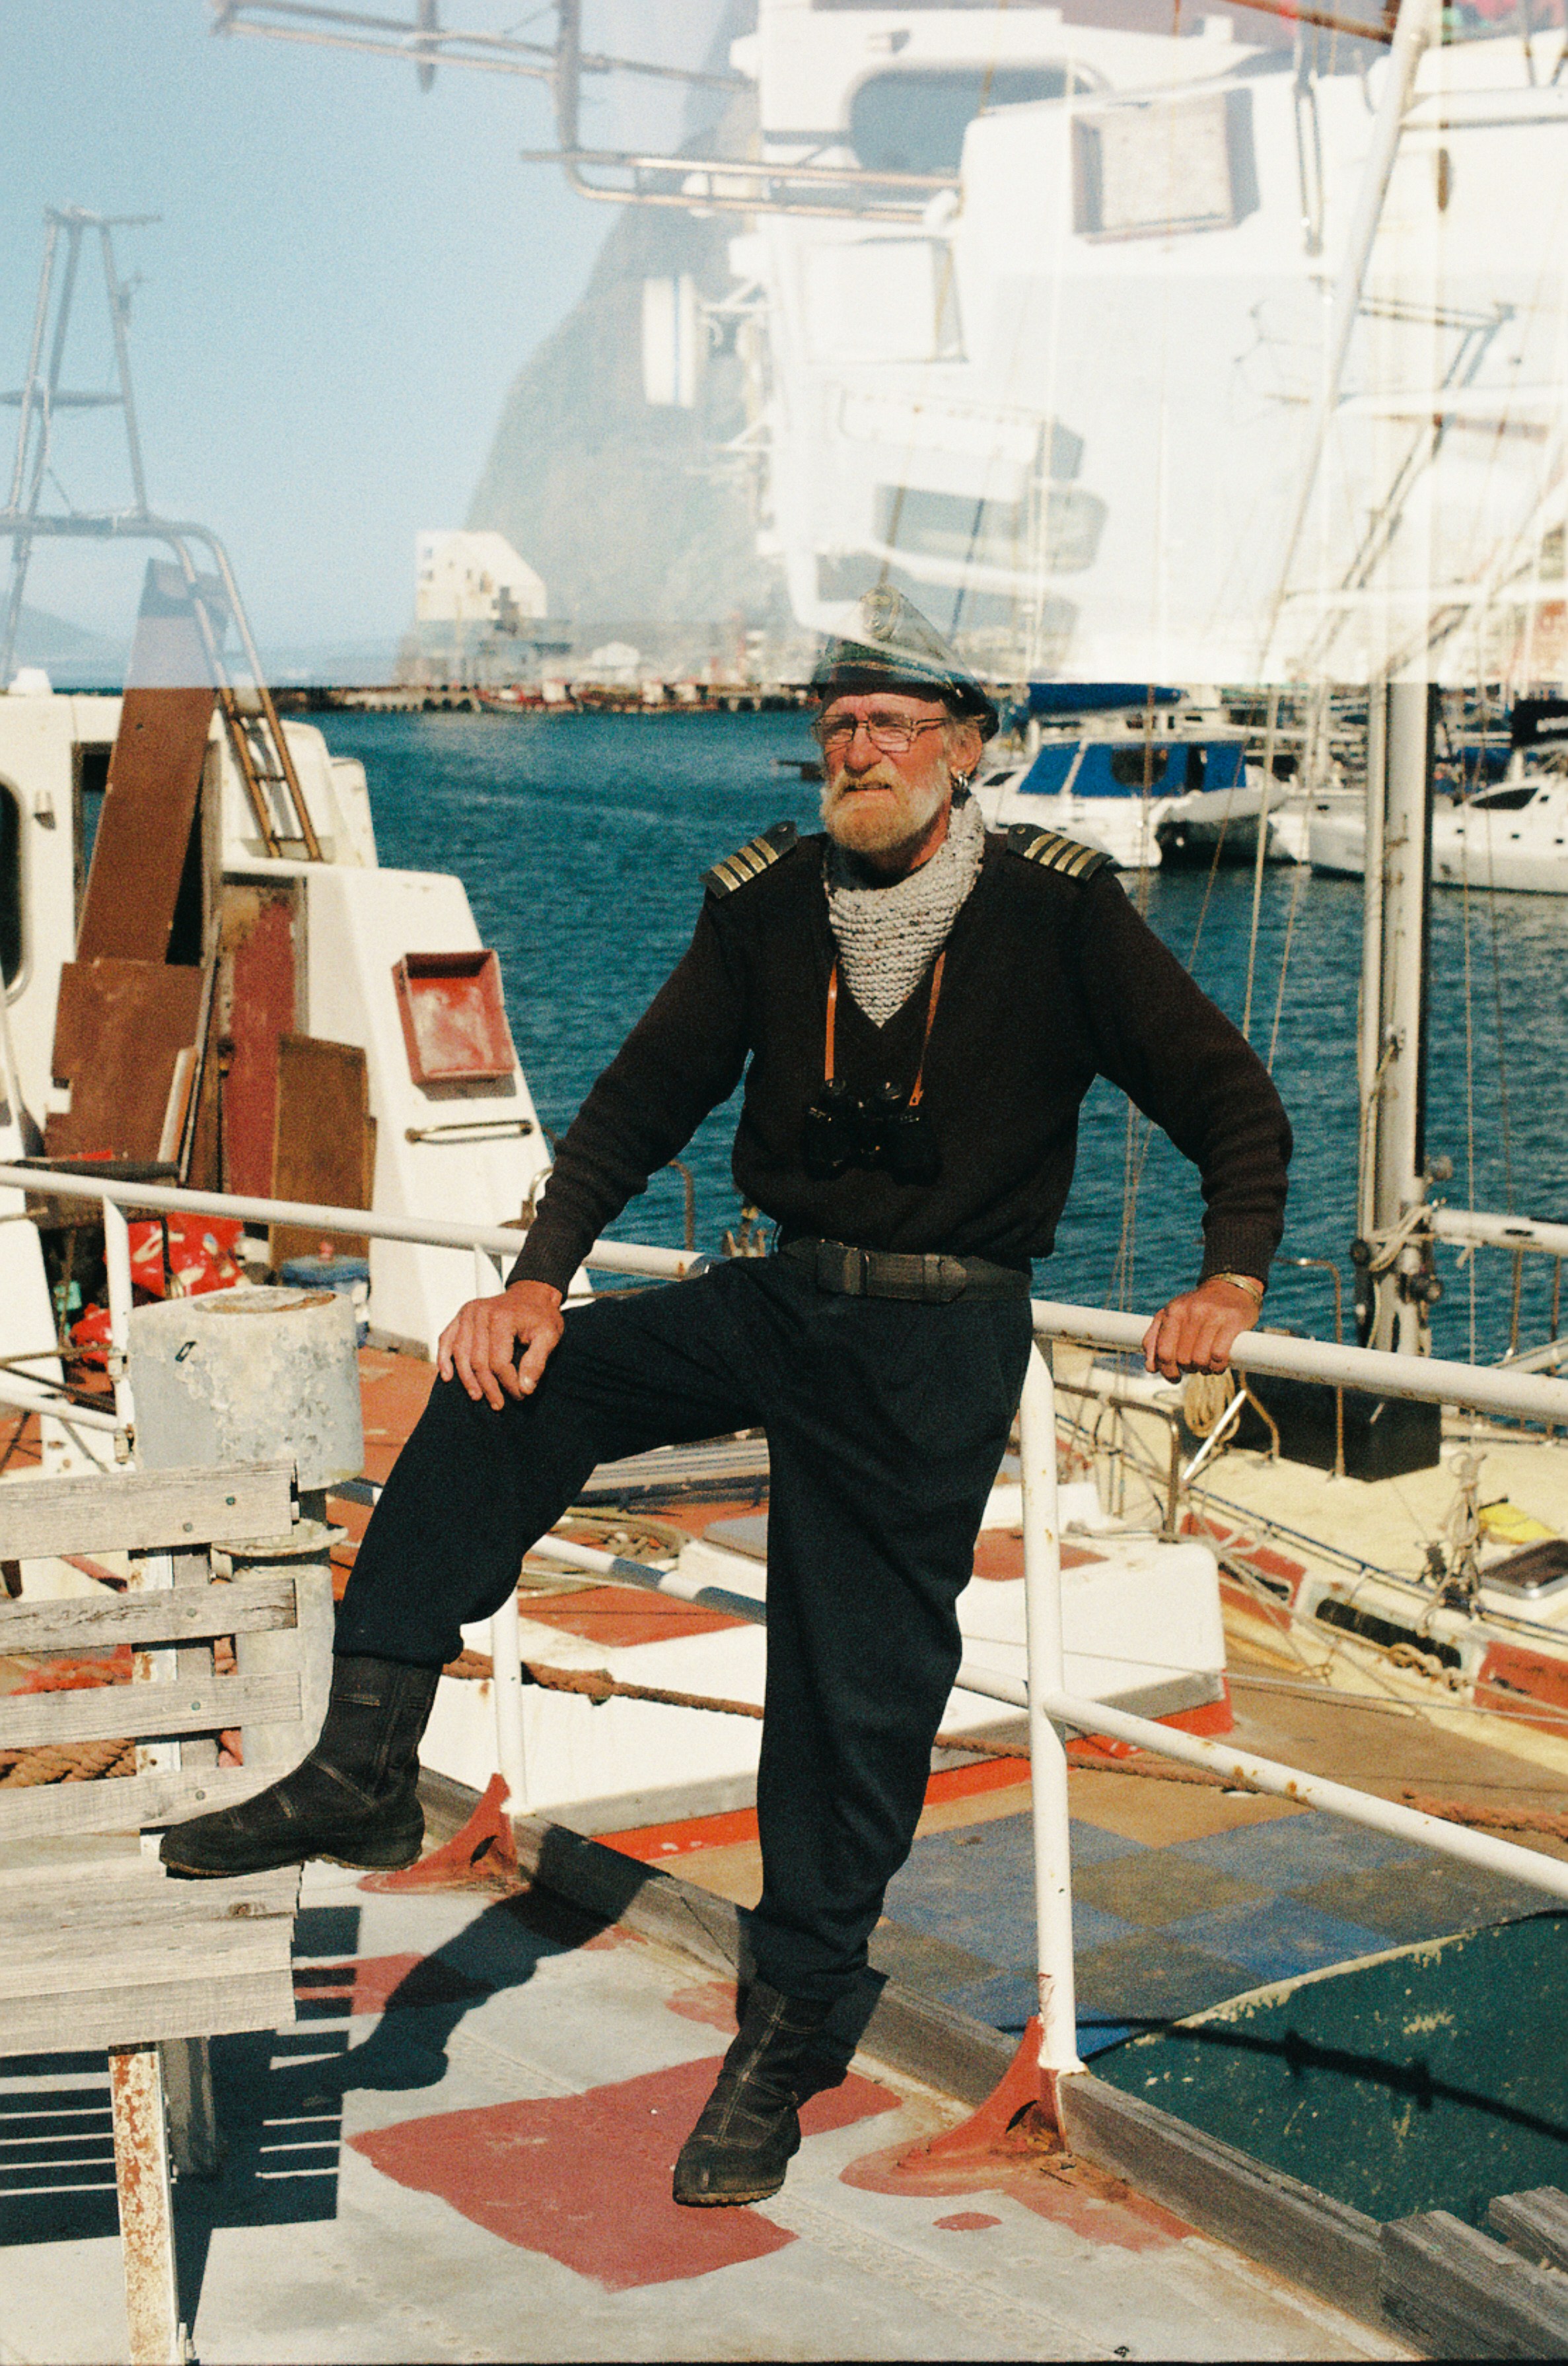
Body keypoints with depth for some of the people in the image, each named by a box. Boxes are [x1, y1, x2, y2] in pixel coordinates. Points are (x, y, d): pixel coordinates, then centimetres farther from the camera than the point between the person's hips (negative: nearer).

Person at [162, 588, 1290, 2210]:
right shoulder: (768, 902, 2)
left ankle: (777, 2047, 15)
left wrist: (1230, 1284, -15)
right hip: (777, 1302, 4)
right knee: (499, 1386, -15)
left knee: (861, 1696, -1)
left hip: (943, 1344, -4)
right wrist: (541, 1279, -8)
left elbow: (1231, 1099, -2)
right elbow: (645, 1100, 4)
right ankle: (364, 1770, -14)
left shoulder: (1054, 907, -7)